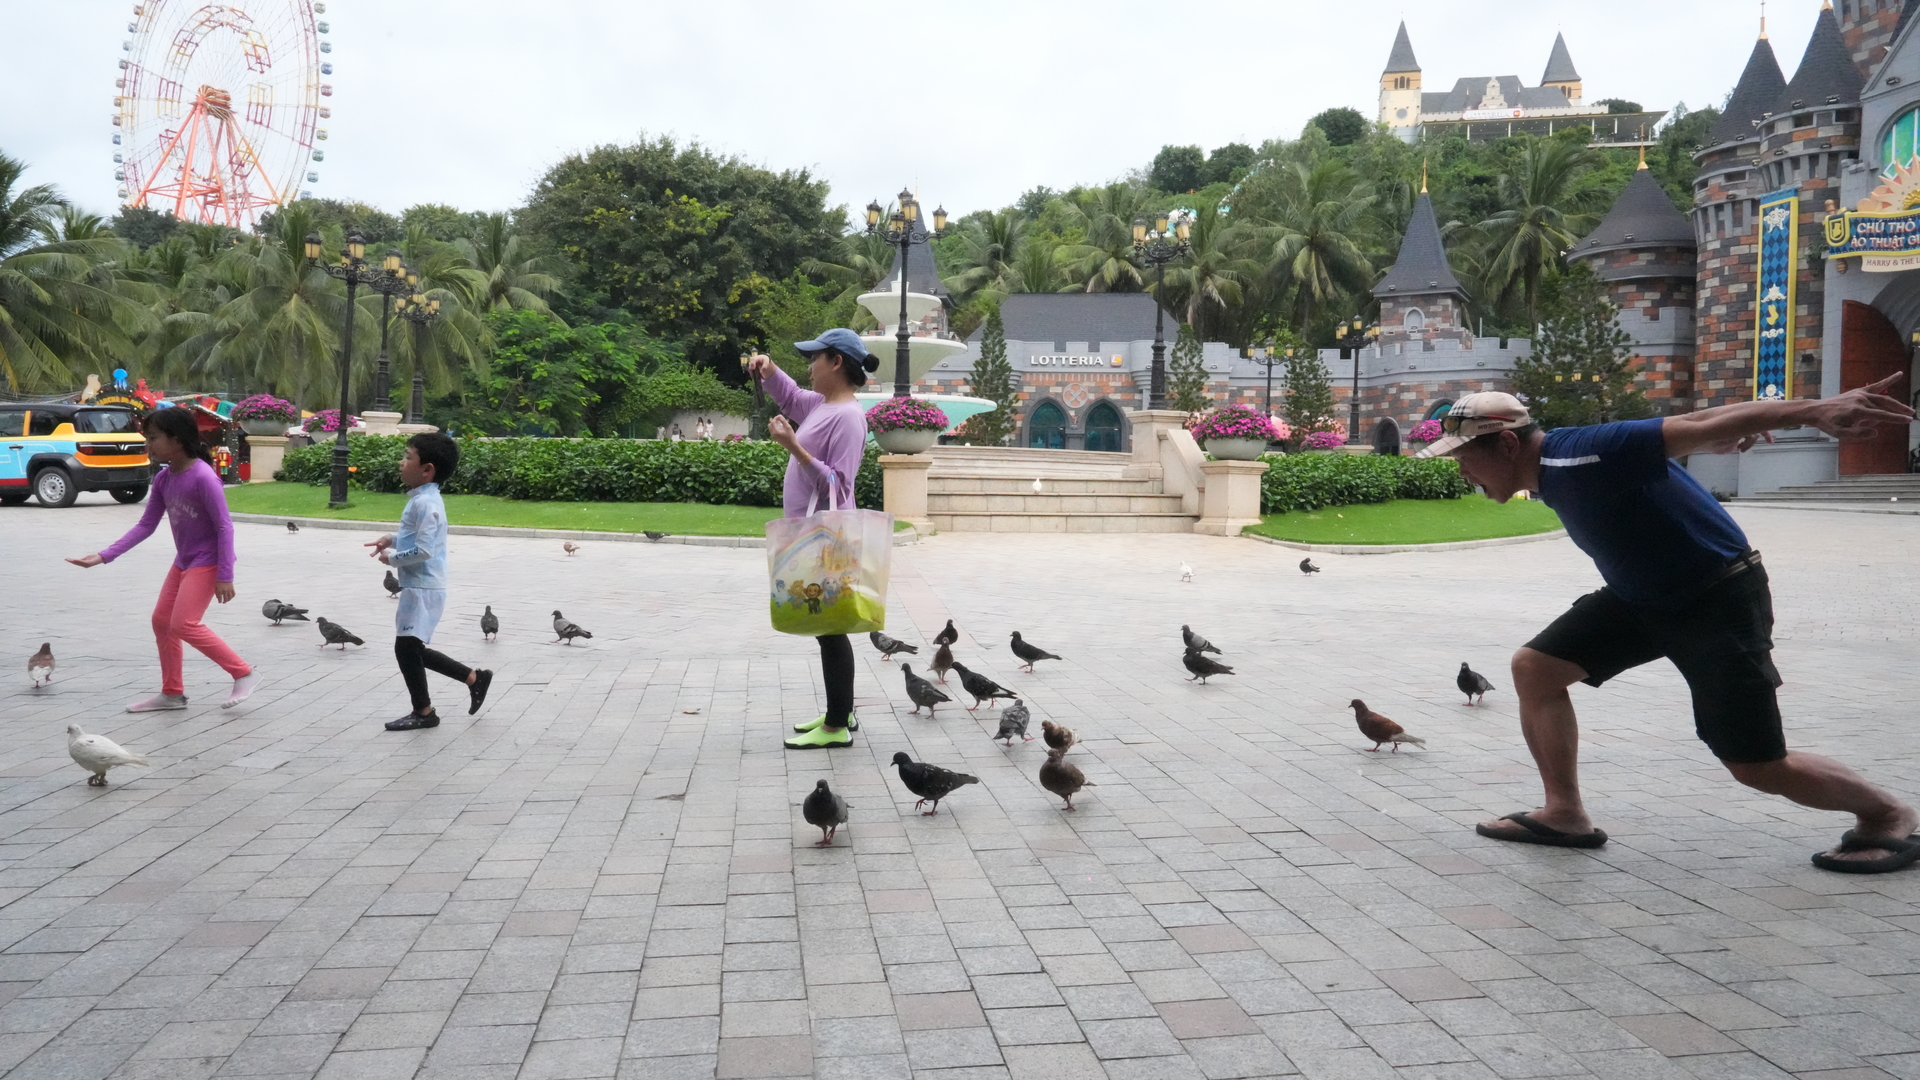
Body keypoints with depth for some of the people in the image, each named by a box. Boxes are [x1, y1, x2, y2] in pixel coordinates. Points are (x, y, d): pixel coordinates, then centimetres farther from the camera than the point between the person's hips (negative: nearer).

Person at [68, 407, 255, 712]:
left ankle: (243, 674, -4)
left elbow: (225, 527, -22)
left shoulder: (203, 477, -23)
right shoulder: (163, 479, 2)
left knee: (183, 624, -14)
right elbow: (146, 525, 6)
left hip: (207, 562, -9)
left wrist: (225, 576, -22)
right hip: (183, 561, 9)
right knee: (161, 620, 12)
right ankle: (172, 693, 23)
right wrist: (104, 556, -2)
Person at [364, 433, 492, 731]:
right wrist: (393, 540, 10)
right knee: (412, 649, 15)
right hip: (419, 587, 10)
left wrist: (392, 557, -12)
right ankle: (474, 677, 22)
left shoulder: (425, 503, -19)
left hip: (423, 588, -10)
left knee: (406, 647, -3)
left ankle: (423, 712, 10)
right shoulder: (422, 499, 13)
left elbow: (423, 550, -25)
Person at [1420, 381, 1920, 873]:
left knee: (1758, 768, -5)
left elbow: (1696, 427, -36)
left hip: (1720, 600, -9)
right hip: (1640, 598, 9)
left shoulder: (1580, 455, -29)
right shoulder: (1548, 471, 0)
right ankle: (1565, 814, 10)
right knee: (1534, 667, 1)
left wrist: (1813, 410, -43)